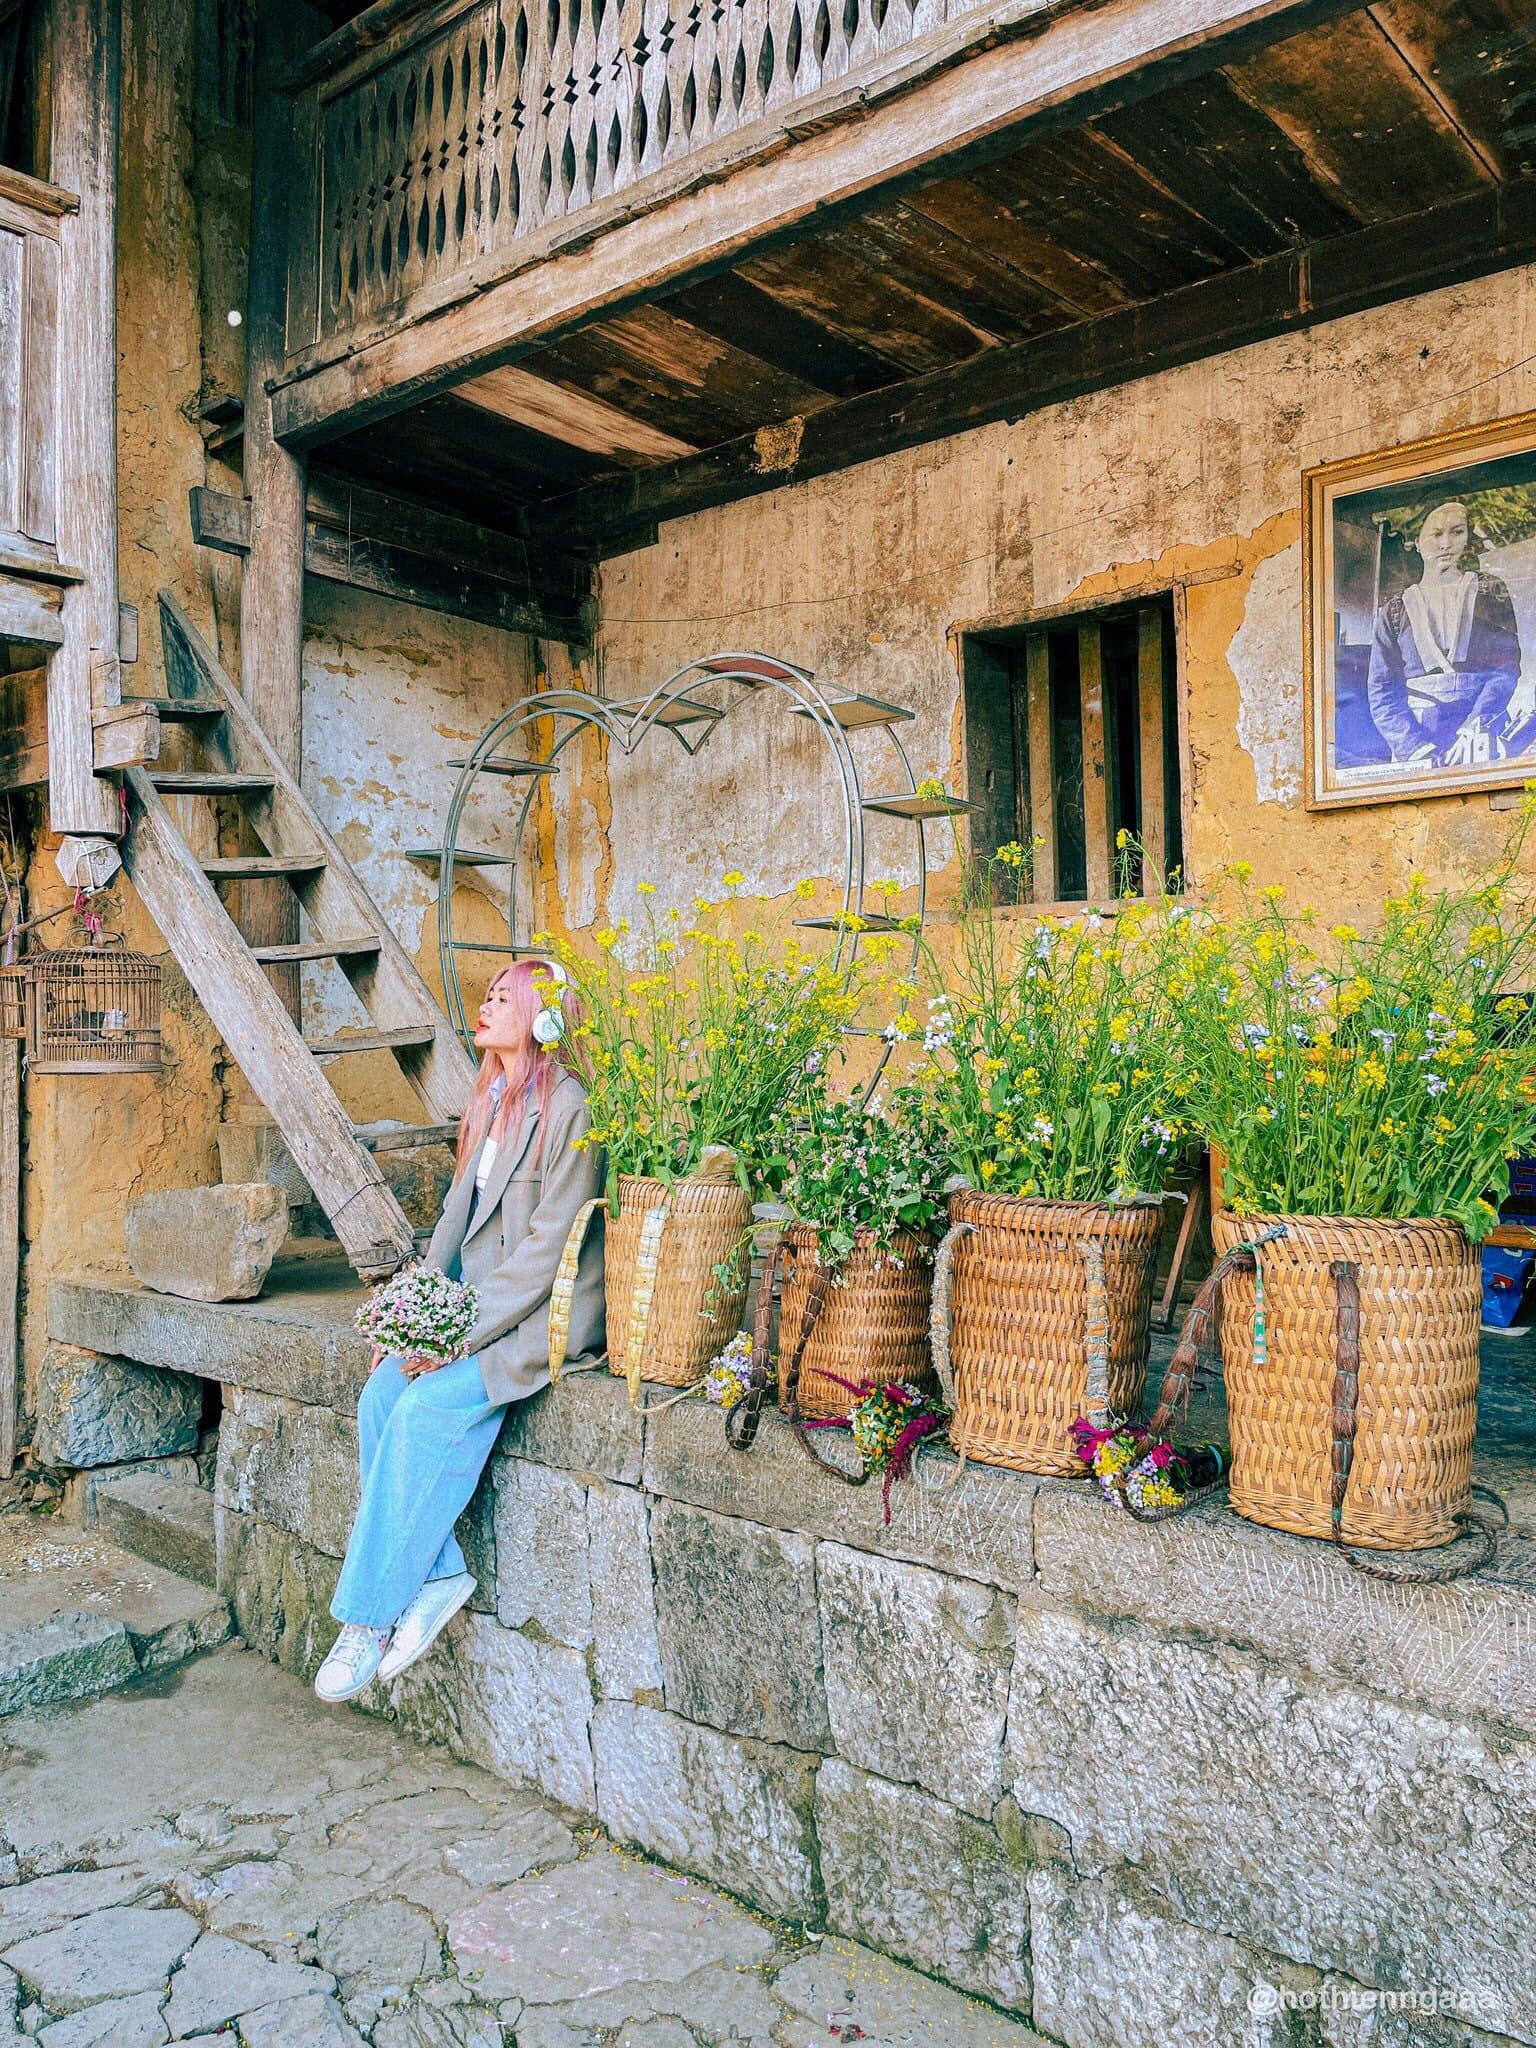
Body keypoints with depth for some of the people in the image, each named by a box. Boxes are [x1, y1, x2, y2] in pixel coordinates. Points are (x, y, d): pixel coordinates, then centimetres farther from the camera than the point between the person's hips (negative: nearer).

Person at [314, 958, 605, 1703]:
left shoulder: (568, 1109, -14)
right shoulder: (489, 1103, 13)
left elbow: (549, 1245, -18)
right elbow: (457, 1216, 14)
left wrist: (463, 1333, -18)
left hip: (547, 1315, -8)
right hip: (478, 1304, 8)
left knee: (424, 1408, -23)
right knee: (380, 1396, -14)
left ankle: (369, 1615, -10)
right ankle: (439, 1574, -5)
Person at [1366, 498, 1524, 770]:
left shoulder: (1491, 592, 12)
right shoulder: (1395, 610, 12)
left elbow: (1506, 668, 1)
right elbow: (1382, 691, 3)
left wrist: (1469, 734, -15)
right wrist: (1417, 748, -13)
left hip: (1482, 730, 0)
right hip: (1417, 734, 0)